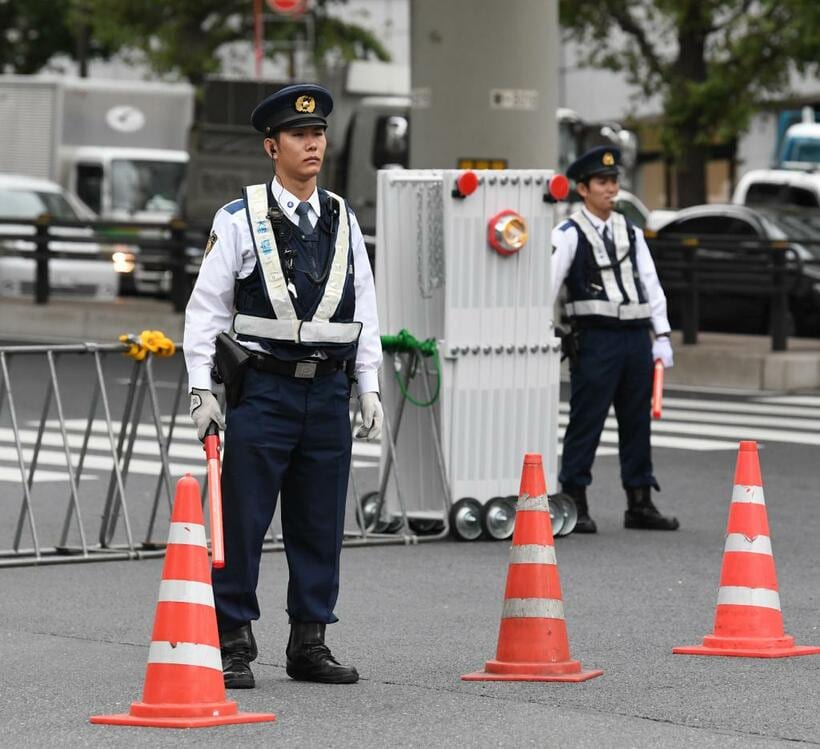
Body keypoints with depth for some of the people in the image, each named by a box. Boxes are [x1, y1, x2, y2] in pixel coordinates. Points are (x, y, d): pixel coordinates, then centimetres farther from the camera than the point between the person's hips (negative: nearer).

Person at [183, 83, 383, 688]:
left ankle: (310, 642, 16)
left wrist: (370, 389, 10)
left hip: (328, 391, 4)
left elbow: (365, 312, 15)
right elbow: (206, 308, 0)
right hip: (263, 389, -4)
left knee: (320, 524, 7)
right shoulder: (241, 219, -1)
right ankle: (234, 645, 4)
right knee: (242, 521, -3)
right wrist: (201, 389, -6)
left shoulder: (343, 221, 11)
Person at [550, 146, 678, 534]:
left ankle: (639, 502, 17)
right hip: (595, 337, -6)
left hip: (636, 337, 6)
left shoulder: (630, 232, 15)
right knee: (586, 421, -5)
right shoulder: (569, 234, -3)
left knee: (637, 421, 10)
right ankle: (574, 504, 1)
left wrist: (661, 335, 9)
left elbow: (650, 283, 15)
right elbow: (549, 283, -8)